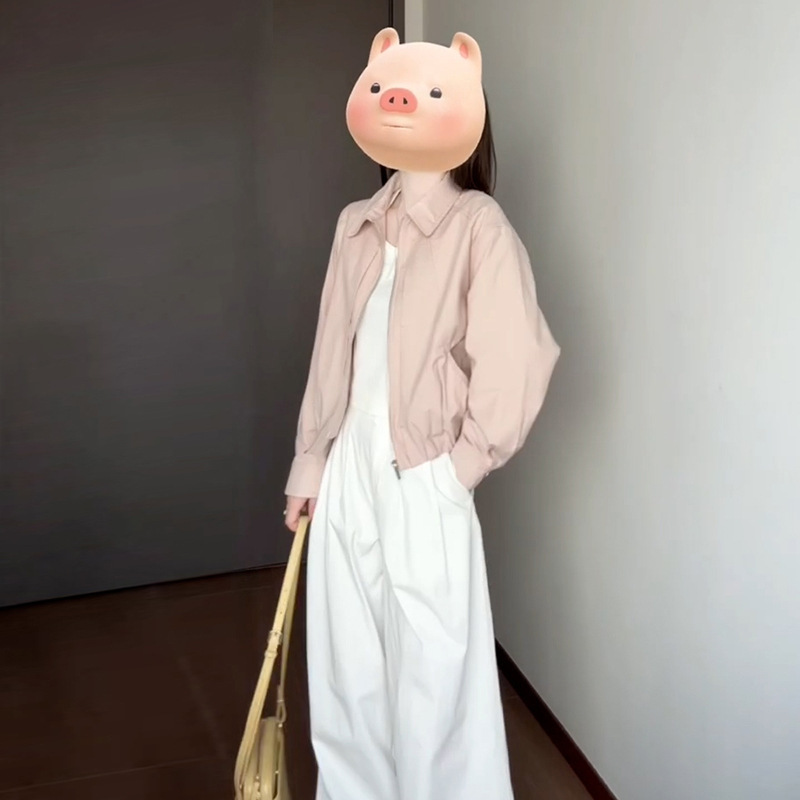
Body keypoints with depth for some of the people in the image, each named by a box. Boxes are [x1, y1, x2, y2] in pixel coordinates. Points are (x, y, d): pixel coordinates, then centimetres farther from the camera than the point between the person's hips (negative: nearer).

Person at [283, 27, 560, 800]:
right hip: (350, 472, 6)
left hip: (422, 480, -6)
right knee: (347, 670, 17)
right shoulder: (355, 226, 8)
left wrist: (461, 464, -10)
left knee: (432, 674, 4)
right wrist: (309, 464, 15)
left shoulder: (477, 227, -12)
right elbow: (332, 355, 13)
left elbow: (517, 361, -16)